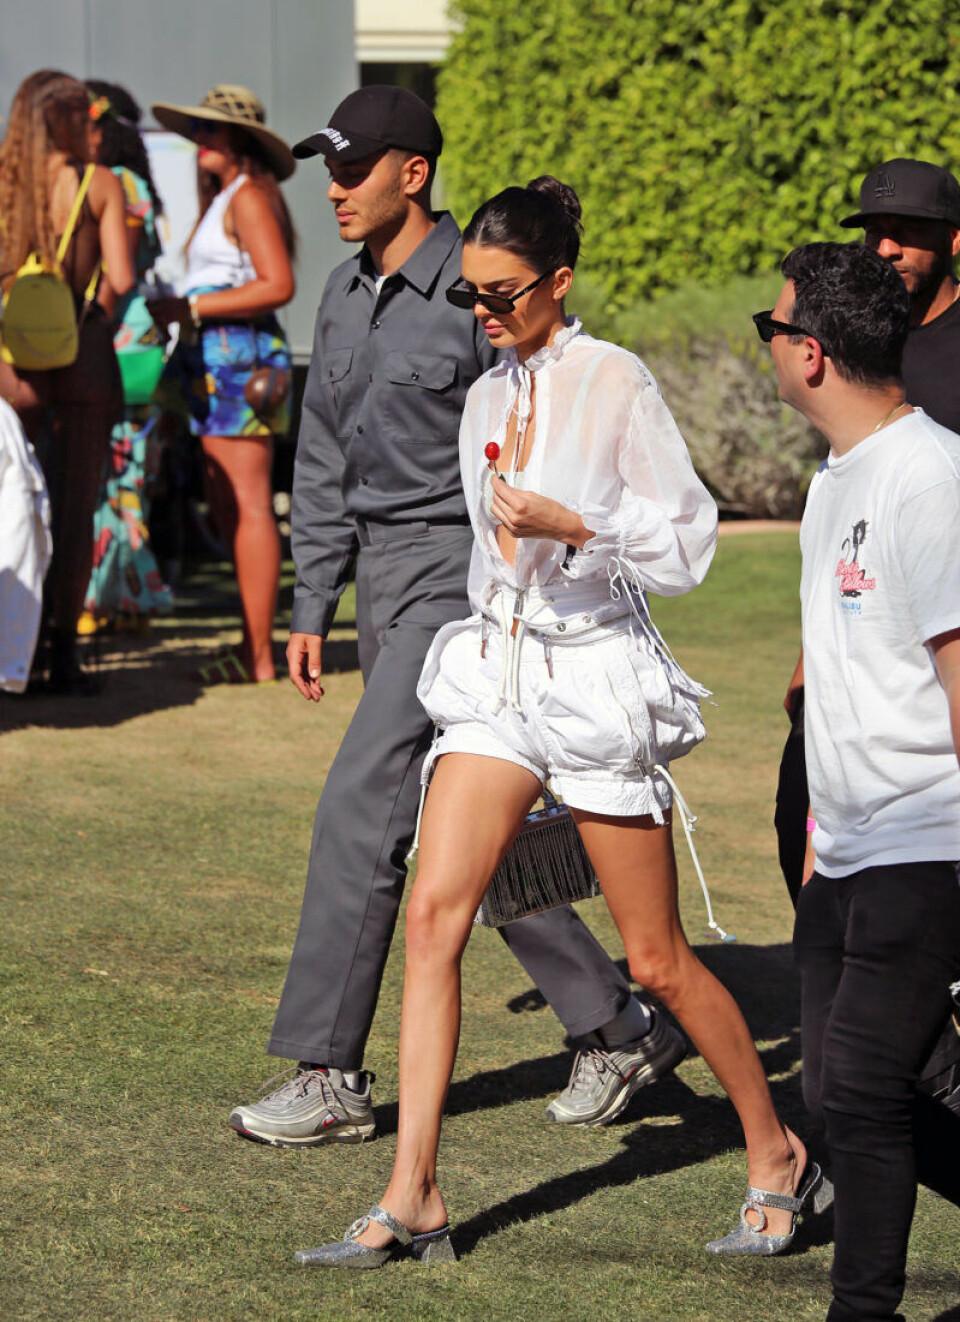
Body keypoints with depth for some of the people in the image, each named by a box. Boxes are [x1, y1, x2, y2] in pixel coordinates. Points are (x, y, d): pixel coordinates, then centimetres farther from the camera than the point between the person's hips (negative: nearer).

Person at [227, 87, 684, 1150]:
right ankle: (619, 1031, 22)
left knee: (360, 811, -13)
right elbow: (324, 461, 18)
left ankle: (330, 1077, -7)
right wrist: (310, 605, 15)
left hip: (464, 575, -8)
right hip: (386, 583, 9)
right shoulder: (345, 295, 12)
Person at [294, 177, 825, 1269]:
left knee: (657, 961, 2)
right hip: (495, 675, 6)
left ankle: (776, 1157, 23)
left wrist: (573, 525, -22)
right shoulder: (485, 399, 10)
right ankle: (411, 1201, -7)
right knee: (431, 914, -9)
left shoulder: (615, 383, -10)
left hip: (596, 678, -6)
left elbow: (689, 543, -9)